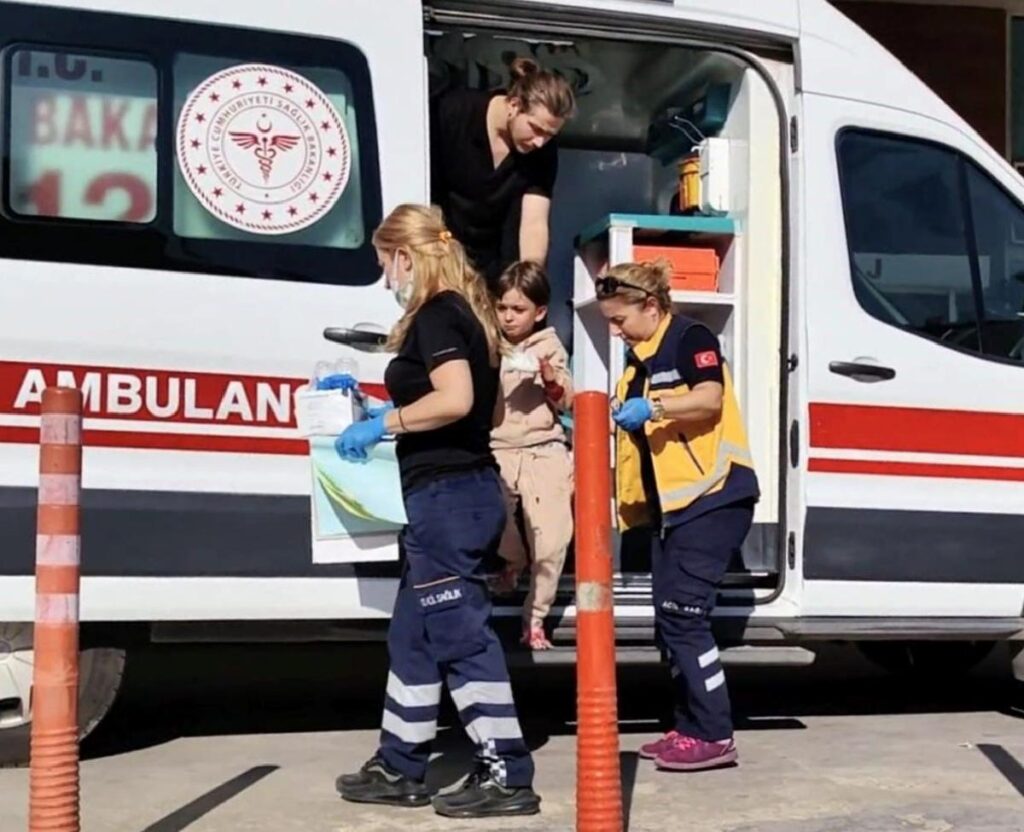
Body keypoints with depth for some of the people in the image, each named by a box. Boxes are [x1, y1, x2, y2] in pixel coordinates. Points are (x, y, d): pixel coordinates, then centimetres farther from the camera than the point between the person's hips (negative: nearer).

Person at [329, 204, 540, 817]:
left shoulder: (436, 314, -12)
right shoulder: (466, 312, 17)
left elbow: (454, 400, -26)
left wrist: (385, 422, -14)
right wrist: (384, 413, 19)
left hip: (447, 496, -10)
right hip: (464, 491, 10)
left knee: (460, 635, -5)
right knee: (413, 635, 15)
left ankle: (507, 775, 0)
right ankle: (400, 770, 24)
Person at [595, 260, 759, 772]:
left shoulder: (691, 338, -8)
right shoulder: (638, 359, 17)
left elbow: (710, 398, -23)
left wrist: (652, 408, -33)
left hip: (711, 498, -10)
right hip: (669, 502, 10)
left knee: (682, 613, -12)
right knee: (669, 620, 8)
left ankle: (714, 736, -6)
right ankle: (690, 729, 16)